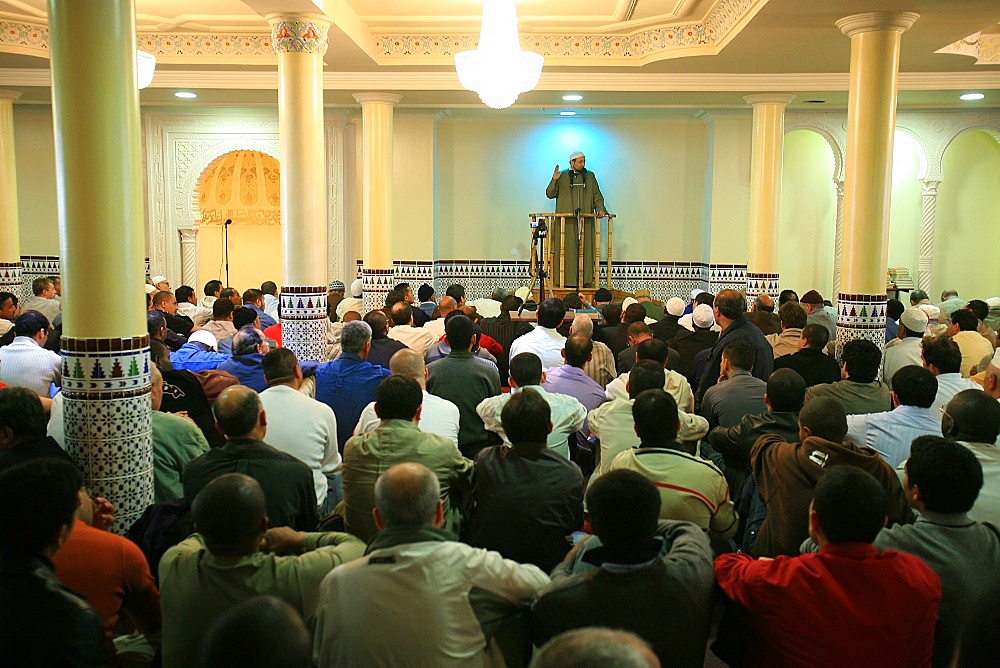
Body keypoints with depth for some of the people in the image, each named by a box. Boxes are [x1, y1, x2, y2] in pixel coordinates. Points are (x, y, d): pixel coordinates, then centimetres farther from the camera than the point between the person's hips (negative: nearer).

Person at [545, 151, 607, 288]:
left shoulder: (590, 176, 14)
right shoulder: (562, 176, 8)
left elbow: (597, 196, 13)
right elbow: (550, 194, 4)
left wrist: (600, 208, -5)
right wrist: (554, 180, -13)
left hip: (586, 220, 2)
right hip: (566, 220, -2)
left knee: (585, 250, 0)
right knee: (567, 250, -5)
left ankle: (586, 280, 2)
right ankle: (567, 280, -2)